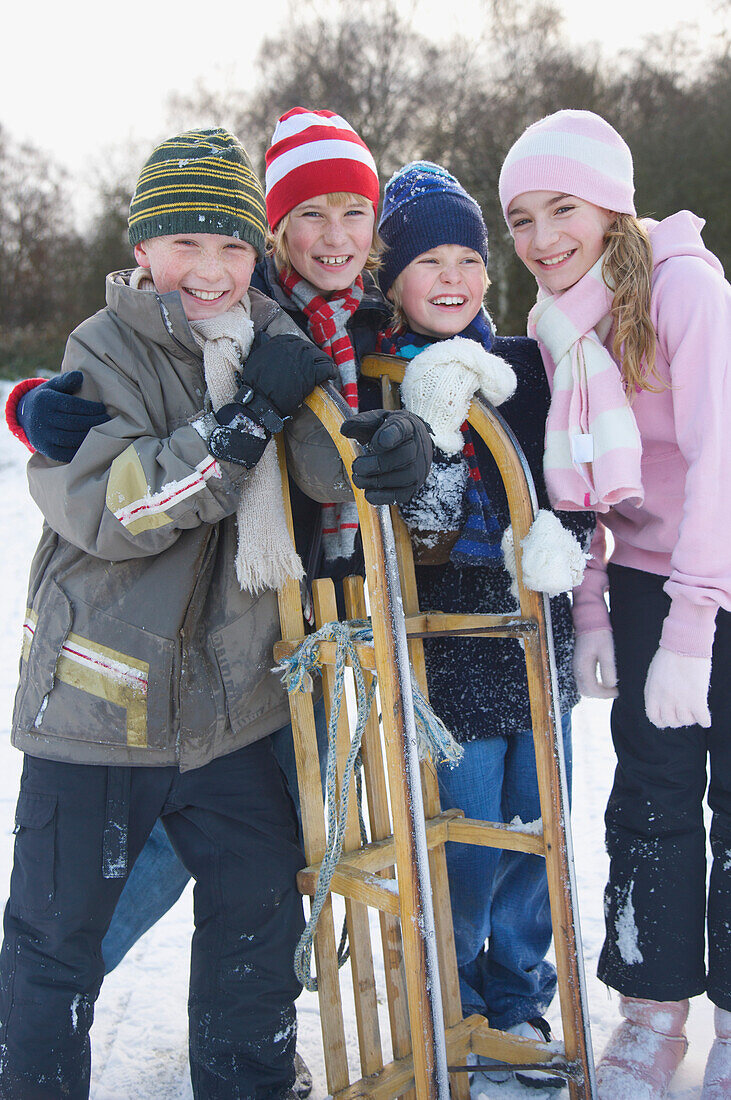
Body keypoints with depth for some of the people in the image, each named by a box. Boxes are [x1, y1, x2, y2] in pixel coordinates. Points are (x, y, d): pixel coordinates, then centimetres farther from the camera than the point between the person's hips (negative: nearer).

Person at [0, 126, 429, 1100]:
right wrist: (247, 418, -27)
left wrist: (393, 457, -19)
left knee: (261, 915, 14)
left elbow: (322, 478, 6)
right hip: (98, 701, -4)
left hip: (232, 702, 5)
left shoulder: (275, 344, 5)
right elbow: (98, 505, -23)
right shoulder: (100, 352, -9)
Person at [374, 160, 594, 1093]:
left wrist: (563, 536, -14)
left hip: (535, 640, 4)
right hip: (443, 653, -4)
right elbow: (411, 530, -14)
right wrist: (432, 429, -30)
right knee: (463, 845, 1)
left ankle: (520, 1004, 35)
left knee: (535, 836, 13)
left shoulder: (524, 366, 5)